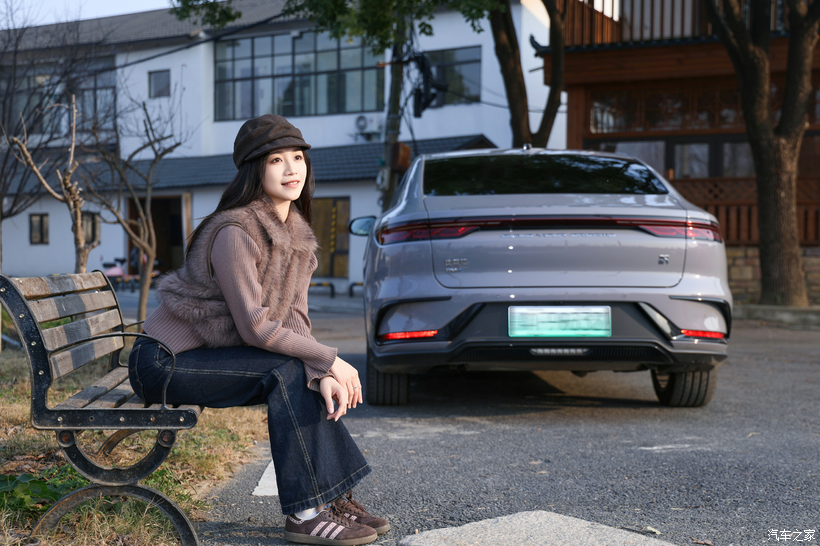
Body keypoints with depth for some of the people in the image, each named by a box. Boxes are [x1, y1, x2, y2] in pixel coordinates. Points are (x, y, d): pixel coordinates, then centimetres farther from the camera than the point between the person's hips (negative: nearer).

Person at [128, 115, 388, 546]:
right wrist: (329, 361, -20)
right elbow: (256, 327, -25)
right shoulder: (235, 233, -23)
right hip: (164, 361, -8)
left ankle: (333, 498, 2)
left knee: (310, 375, -6)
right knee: (287, 371, -22)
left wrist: (322, 374, -19)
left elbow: (294, 317, -2)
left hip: (208, 354, 8)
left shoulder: (296, 234, 4)